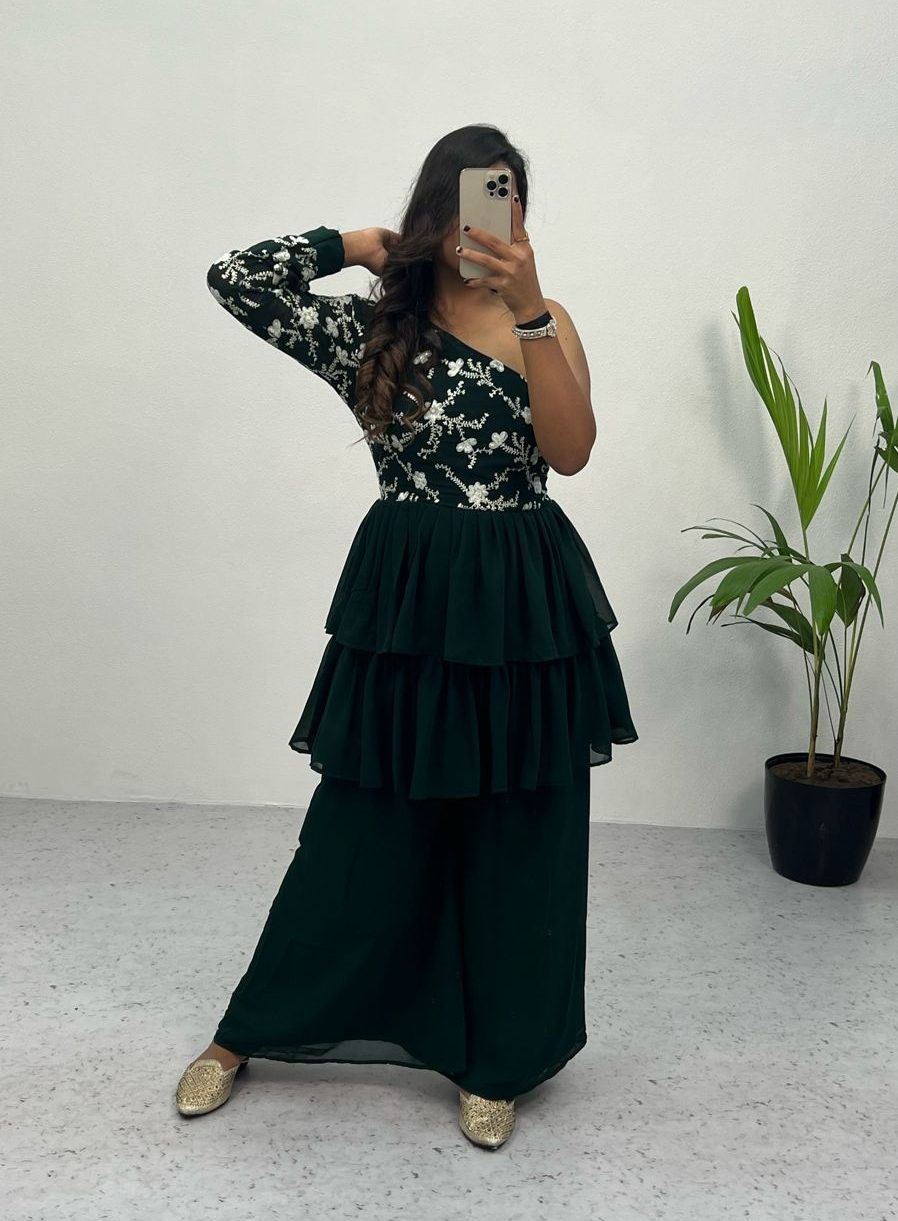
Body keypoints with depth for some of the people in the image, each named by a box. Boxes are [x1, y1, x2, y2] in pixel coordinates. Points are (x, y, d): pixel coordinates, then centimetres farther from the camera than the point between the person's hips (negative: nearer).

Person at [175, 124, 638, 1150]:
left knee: (519, 838, 9)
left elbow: (571, 451, -13)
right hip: (407, 599, -1)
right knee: (365, 831, 7)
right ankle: (246, 1032, 30)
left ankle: (494, 1062, 29)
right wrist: (353, 245, -1)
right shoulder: (374, 325, 2)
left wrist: (527, 306, -21)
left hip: (526, 603, 2)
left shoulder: (547, 323, 5)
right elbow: (233, 279, -8)